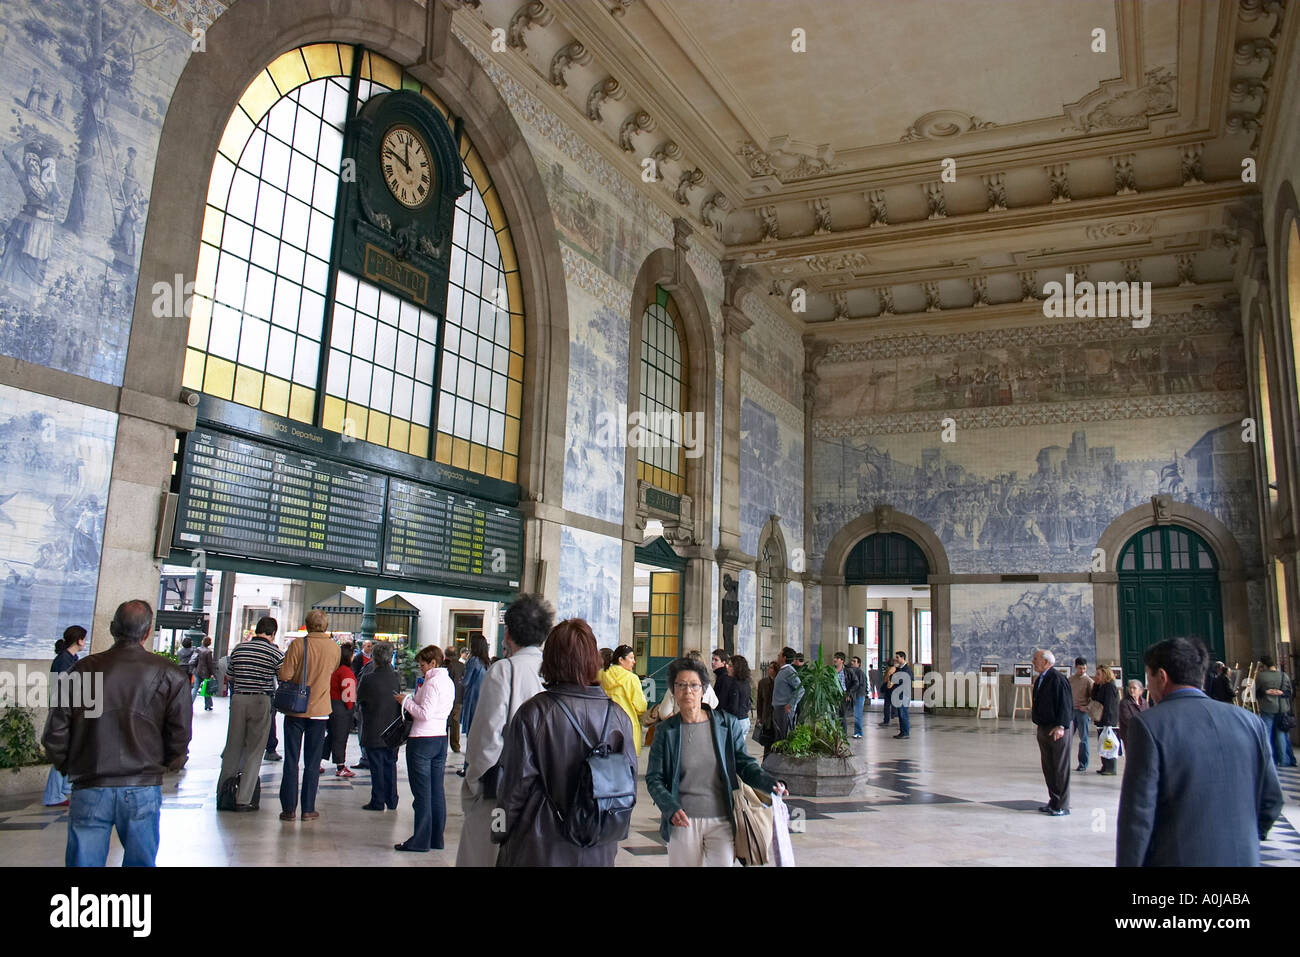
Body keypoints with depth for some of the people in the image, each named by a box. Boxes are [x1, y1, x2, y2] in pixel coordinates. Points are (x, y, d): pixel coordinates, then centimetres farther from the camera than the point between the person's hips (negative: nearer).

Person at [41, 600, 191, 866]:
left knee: (84, 862, 9)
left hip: (89, 788, 1)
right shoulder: (168, 675, -2)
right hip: (143, 787, -1)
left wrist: (68, 768, 20)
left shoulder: (82, 670, 2)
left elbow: (55, 732, 3)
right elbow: (180, 734, -1)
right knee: (140, 861, 11)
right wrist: (167, 764, 18)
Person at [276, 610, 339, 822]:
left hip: (295, 709, -1)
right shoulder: (334, 648, -2)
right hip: (319, 710, 2)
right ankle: (308, 809, 10)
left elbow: (285, 675, -13)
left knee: (291, 760, 7)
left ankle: (289, 808, 9)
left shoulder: (298, 644, -11)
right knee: (312, 762, 8)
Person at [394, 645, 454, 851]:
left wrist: (406, 701, -7)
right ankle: (436, 839, 16)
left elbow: (424, 713, -19)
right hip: (441, 738, 9)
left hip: (423, 740, -9)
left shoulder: (432, 682, -15)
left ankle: (421, 840, 3)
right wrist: (411, 700, 12)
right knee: (437, 791, 11)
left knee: (422, 792, -2)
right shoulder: (448, 682, 12)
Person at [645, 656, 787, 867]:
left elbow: (745, 764, 4)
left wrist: (770, 782, -15)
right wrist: (671, 808, -17)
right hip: (683, 821, 0)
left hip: (722, 821, 0)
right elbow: (654, 779, 0)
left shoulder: (728, 725, 2)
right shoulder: (666, 731, 0)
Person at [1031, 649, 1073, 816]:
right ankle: (1054, 801, 24)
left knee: (1060, 767, -2)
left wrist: (1060, 726, -26)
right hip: (1044, 728, 9)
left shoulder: (1057, 679, -16)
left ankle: (1062, 805, 5)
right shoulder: (1040, 680, 12)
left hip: (1058, 729, -9)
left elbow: (1066, 704, -21)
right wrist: (1035, 711, 14)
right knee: (1048, 767, 14)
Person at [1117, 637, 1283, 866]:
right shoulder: (1250, 722, 2)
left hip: (1174, 858, -4)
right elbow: (1271, 800, 7)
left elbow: (1137, 814, -14)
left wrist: (1127, 863, -6)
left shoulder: (1148, 725, -13)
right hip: (1243, 858, 5)